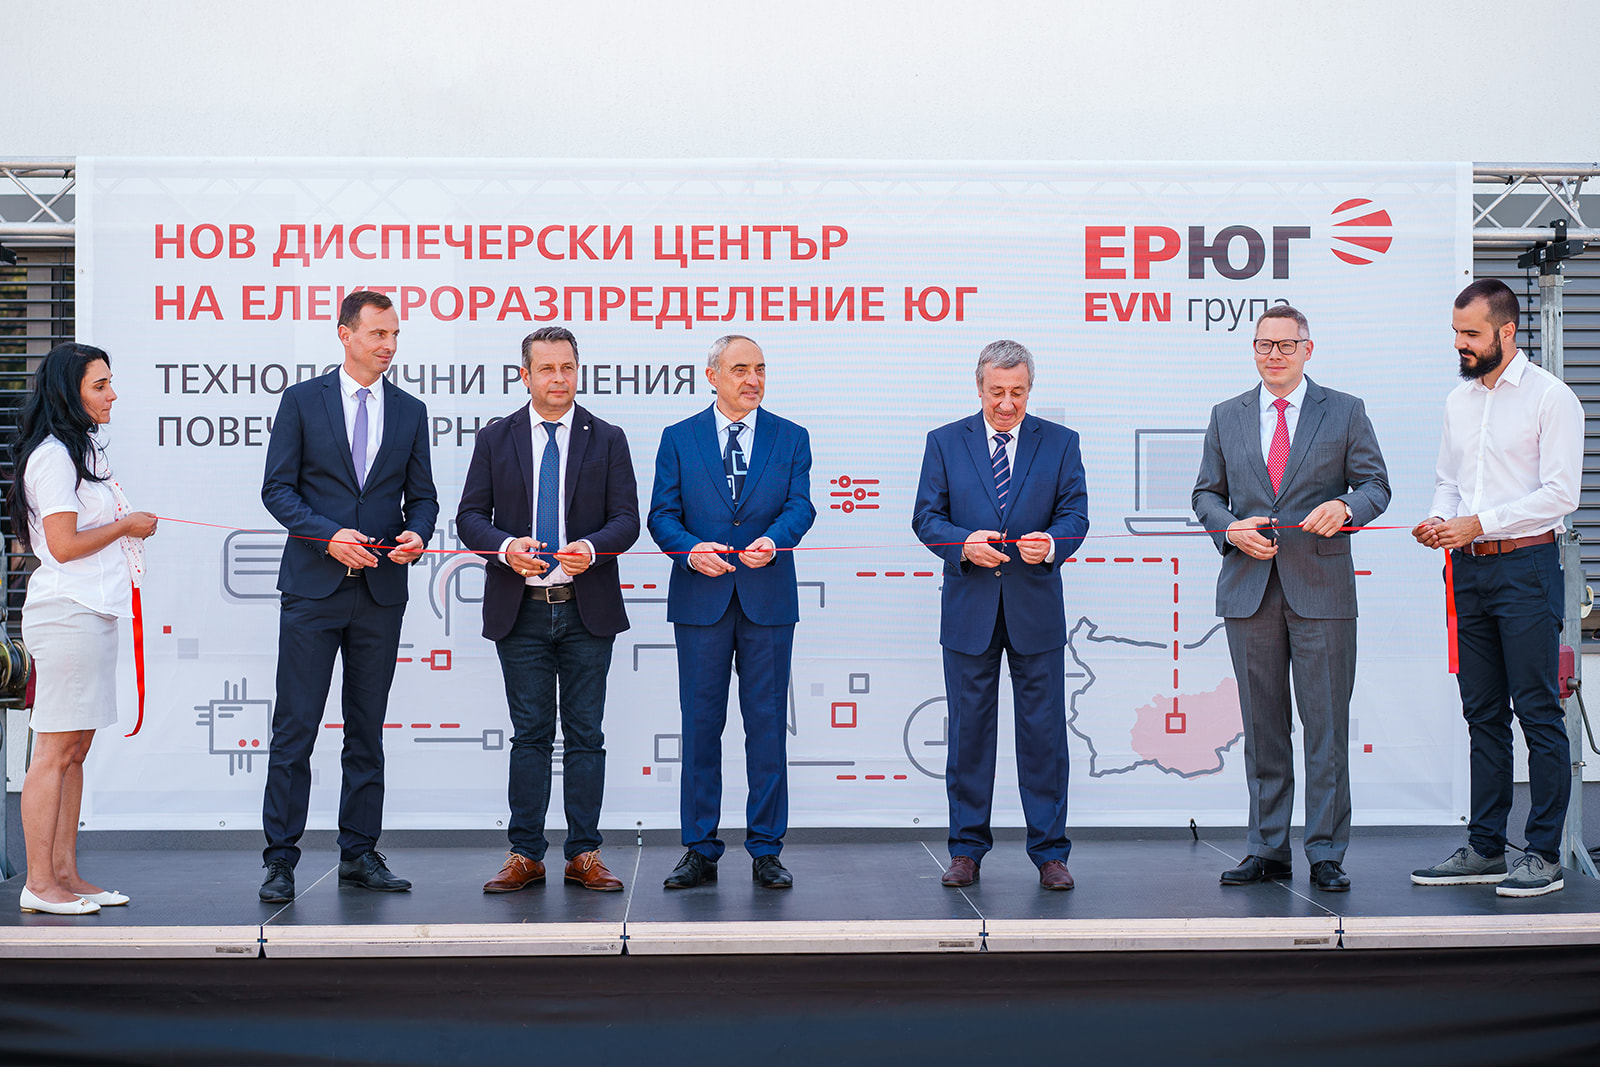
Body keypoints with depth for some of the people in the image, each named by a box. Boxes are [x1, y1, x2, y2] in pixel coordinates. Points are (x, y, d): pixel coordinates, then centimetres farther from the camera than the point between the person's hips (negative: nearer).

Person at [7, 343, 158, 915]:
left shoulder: (85, 449, 19)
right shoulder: (53, 455, -11)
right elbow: (64, 544, -16)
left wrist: (130, 526, 11)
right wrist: (126, 525, -6)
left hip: (94, 610, 10)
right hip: (67, 612, -10)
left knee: (75, 748, 10)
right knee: (55, 750, -6)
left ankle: (65, 873, 14)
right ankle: (39, 883, -1)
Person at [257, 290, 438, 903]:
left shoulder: (410, 411, 11)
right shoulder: (302, 401, 2)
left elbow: (422, 496, 13)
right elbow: (277, 488, -2)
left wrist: (417, 534, -9)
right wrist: (329, 536, -16)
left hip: (381, 590, 3)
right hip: (313, 587, -3)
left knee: (367, 732, 9)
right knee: (294, 730, -3)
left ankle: (359, 854, 17)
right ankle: (281, 859, 4)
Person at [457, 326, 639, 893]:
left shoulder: (608, 439, 5)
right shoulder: (495, 438, 6)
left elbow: (626, 518, 1)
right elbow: (470, 516, 3)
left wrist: (592, 547, -19)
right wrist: (506, 546, -17)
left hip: (587, 611, 0)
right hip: (521, 611, 0)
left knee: (585, 735, 4)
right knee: (529, 735, 5)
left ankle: (584, 855, 11)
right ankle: (525, 855, 11)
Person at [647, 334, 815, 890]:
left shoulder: (791, 438, 8)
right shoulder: (679, 438, 7)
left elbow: (800, 506, -3)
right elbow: (661, 514, 2)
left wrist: (772, 539, -23)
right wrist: (691, 548, -17)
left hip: (768, 599, 0)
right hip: (701, 598, 0)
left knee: (767, 724, 3)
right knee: (700, 724, 4)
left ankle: (766, 850, 11)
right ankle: (700, 851, 12)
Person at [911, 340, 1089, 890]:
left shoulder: (1060, 443, 6)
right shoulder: (945, 442, 6)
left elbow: (1075, 513, 0)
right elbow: (926, 517, 1)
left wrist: (1050, 544, -22)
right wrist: (964, 544, -18)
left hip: (1036, 609, 0)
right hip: (969, 610, 0)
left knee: (1043, 733, 2)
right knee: (968, 732, 6)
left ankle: (1049, 852, 11)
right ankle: (967, 851, 16)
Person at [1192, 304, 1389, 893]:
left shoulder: (1345, 412, 6)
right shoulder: (1226, 417, 12)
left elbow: (1376, 484, 4)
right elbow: (1206, 493, 13)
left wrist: (1345, 505, -17)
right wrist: (1231, 529, -6)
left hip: (1321, 587, -2)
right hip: (1248, 587, 2)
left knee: (1326, 727, -1)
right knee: (1262, 728, 7)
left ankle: (1326, 854, 8)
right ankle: (1267, 850, 15)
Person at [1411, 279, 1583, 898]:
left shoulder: (1551, 398, -6)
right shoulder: (1458, 401, 15)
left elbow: (1560, 494, -12)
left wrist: (1478, 523, -17)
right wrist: (1439, 521, -1)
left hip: (1525, 567, -6)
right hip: (1469, 569, 7)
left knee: (1538, 713, -4)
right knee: (1483, 713, 10)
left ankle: (1545, 855, 3)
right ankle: (1485, 850, 16)